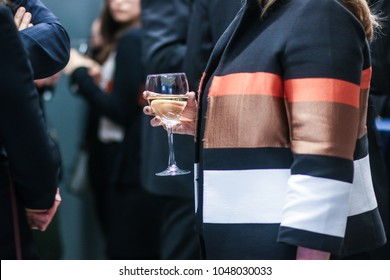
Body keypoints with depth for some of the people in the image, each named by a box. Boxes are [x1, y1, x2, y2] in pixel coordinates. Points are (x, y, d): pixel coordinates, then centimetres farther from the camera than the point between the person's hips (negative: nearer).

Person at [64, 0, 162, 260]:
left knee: (126, 254, -5)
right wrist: (98, 79, 0)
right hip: (123, 159, 9)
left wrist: (79, 72, -7)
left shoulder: (131, 40, -14)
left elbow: (120, 111, -17)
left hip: (131, 164, -9)